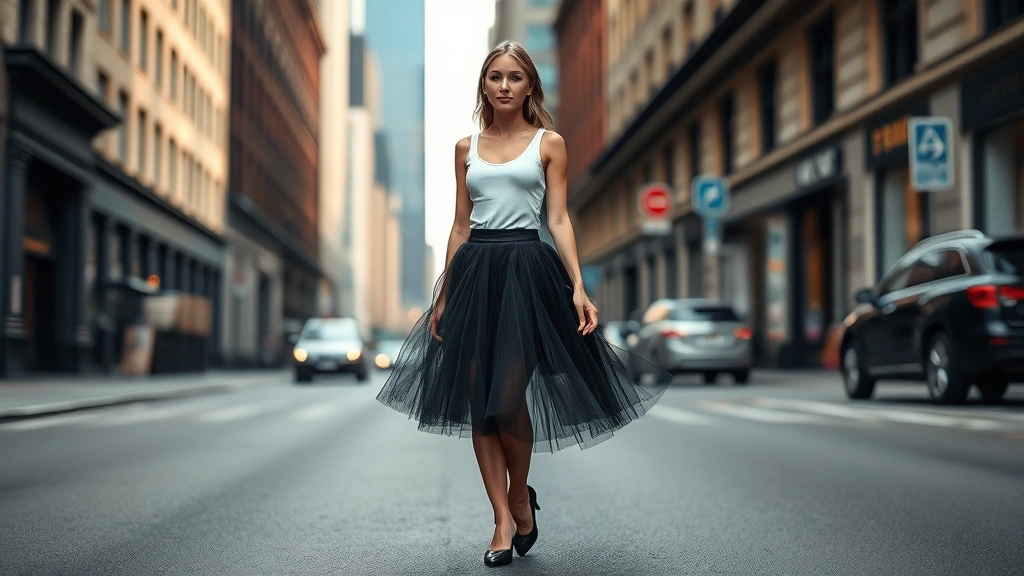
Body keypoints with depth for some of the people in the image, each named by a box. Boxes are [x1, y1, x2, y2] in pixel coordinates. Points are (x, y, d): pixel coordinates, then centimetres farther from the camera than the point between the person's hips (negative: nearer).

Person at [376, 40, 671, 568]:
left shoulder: (548, 143, 6)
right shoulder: (466, 148, 14)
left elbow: (558, 219, 1)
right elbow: (460, 225, 15)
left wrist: (578, 287, -10)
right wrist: (443, 297, 12)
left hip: (527, 268, -3)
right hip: (474, 271, 3)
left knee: (509, 396, -10)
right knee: (478, 399, 0)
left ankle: (521, 496, 17)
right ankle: (503, 519, 9)